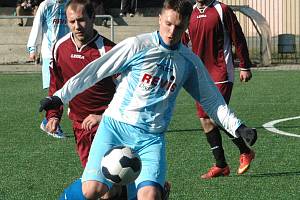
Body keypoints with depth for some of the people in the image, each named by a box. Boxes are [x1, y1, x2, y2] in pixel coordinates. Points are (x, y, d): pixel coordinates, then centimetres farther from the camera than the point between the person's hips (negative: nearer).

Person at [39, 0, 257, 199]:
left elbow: (212, 100, 18)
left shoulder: (190, 62, 8)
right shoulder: (137, 46, -4)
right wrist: (61, 97, -3)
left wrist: (237, 128, 9)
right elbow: (95, 71, -1)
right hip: (115, 127, -2)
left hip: (151, 137, 2)